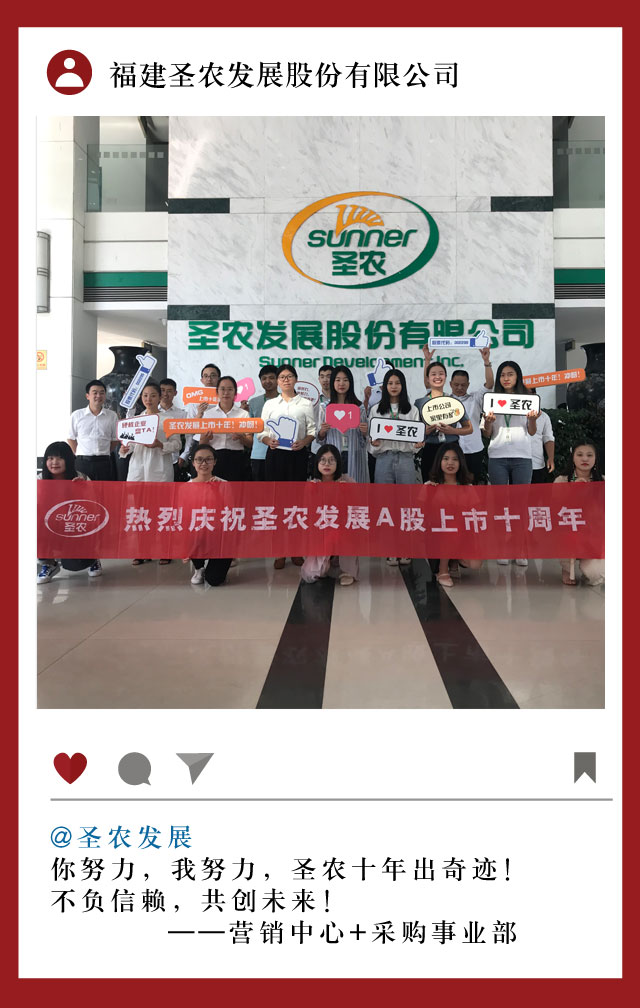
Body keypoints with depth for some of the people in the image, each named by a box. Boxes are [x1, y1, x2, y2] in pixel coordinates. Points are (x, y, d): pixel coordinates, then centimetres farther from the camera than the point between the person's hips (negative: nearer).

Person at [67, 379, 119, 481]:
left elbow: (115, 439, 13)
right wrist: (78, 455, 4)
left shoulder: (112, 416, 6)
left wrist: (103, 453, 5)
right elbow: (71, 438, 12)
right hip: (82, 462, -1)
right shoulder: (77, 415, 4)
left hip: (104, 462, 1)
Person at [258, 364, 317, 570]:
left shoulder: (305, 404, 7)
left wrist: (303, 442, -16)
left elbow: (312, 430, 4)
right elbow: (261, 431, 9)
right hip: (275, 454, 1)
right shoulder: (269, 404, 11)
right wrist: (268, 441, -12)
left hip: (298, 455, -1)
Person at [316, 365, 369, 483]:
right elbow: (320, 438, 10)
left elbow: (364, 438, 12)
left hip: (354, 457, 0)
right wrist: (322, 431, -10)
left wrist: (364, 432, -8)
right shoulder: (325, 407, 7)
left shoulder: (359, 407, 8)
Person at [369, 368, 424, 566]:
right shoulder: (376, 410, 8)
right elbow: (371, 438, 6)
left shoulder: (412, 410, 9)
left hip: (405, 459, 0)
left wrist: (418, 445, -16)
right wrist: (374, 443, -16)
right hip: (384, 459, 0)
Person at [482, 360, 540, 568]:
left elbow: (532, 432, 9)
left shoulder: (527, 399, 8)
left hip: (522, 457, 0)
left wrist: (533, 419, -10)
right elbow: (487, 434, 10)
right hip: (497, 457, 1)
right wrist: (488, 422, -10)